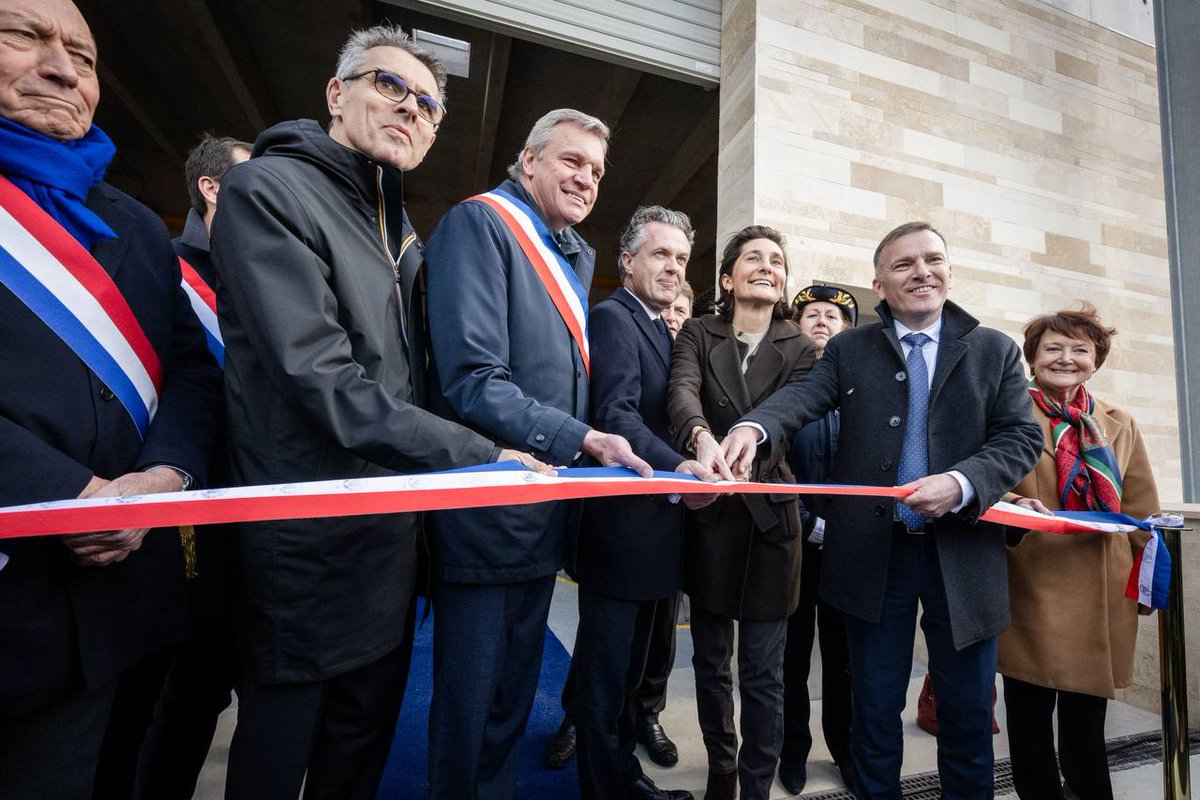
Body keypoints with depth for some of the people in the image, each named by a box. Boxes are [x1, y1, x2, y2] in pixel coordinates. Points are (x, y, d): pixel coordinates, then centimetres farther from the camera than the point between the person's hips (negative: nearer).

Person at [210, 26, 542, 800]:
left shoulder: (402, 233, 13)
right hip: (310, 541, -7)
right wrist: (481, 457, -21)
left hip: (394, 530, 7)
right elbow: (321, 380, -22)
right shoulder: (268, 189, -11)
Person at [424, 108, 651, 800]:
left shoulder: (578, 255, 15)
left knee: (515, 696, 22)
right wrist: (584, 440, -21)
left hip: (546, 511, 8)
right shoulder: (479, 223, -9)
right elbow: (472, 381, -21)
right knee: (471, 701, 9)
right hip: (489, 507, -8)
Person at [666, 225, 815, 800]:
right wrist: (703, 438, -38)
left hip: (769, 514, 0)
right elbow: (681, 390, -17)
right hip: (708, 512, 1)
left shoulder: (800, 348, 4)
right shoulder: (698, 333, 2)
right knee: (711, 660, 16)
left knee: (763, 672, 6)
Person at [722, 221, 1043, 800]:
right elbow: (802, 397, -13)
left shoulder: (995, 350, 6)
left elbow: (1022, 436, -1)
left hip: (963, 554, 1)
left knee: (967, 714, 16)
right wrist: (752, 427, -36)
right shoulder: (848, 350, 3)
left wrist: (961, 483, -21)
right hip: (875, 555, -1)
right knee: (874, 712, 14)